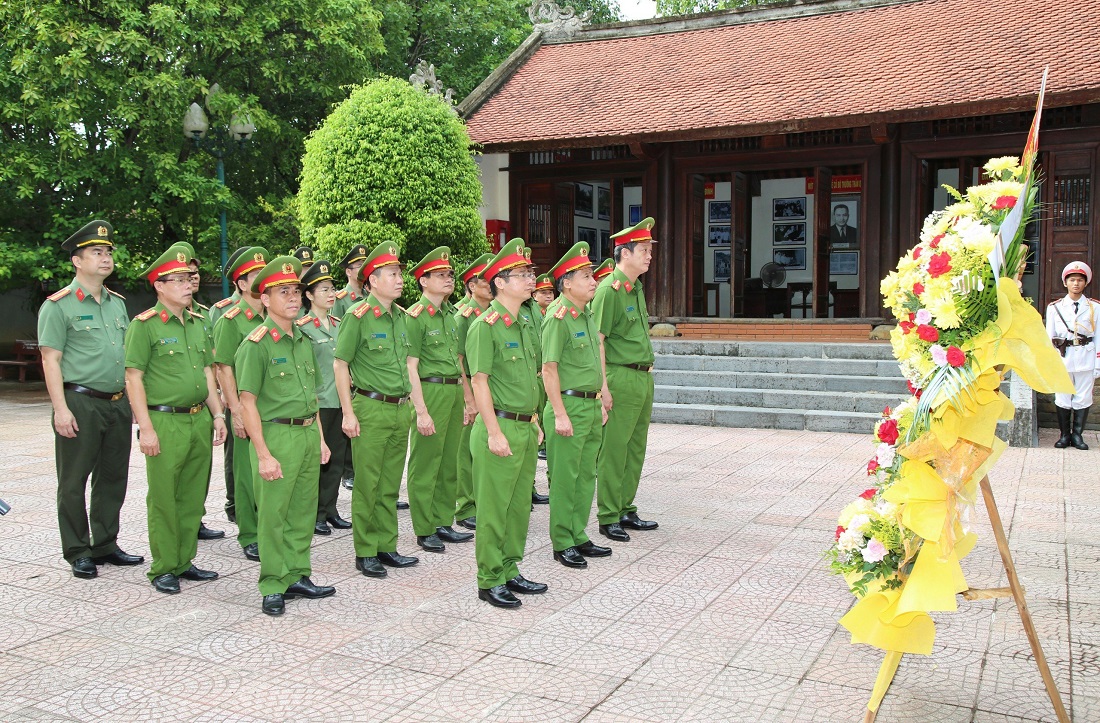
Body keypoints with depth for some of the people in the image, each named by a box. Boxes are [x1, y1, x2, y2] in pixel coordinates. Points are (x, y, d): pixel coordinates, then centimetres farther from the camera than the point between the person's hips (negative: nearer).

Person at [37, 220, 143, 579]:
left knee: (112, 478, 12)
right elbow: (50, 360, -9)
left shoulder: (118, 303, 14)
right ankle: (78, 553, 13)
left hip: (118, 404, 6)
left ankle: (105, 545, 24)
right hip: (80, 404, -6)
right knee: (73, 483, 3)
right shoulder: (58, 305, -5)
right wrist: (61, 408, -16)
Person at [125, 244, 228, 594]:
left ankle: (185, 561, 23)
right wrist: (145, 427, -14)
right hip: (165, 423, -6)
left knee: (193, 496, 11)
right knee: (163, 499, 1)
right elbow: (134, 378, -10)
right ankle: (163, 569, 12)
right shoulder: (145, 325, -7)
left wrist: (217, 414, 12)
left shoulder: (197, 323, 13)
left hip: (200, 421, 6)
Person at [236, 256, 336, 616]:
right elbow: (248, 403, -13)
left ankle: (297, 577, 25)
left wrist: (320, 438, 16)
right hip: (276, 434, -7)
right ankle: (273, 587, 11)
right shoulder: (256, 345, -10)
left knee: (303, 511, 13)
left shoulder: (304, 341, 13)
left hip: (308, 434, 7)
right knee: (273, 514, 0)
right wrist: (263, 455, -16)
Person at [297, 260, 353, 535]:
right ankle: (315, 514, 11)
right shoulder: (303, 327, -8)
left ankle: (330, 509, 21)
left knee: (336, 458, 10)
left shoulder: (338, 325, 12)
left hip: (340, 400, 6)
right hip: (317, 404, -6)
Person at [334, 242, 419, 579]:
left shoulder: (401, 316, 11)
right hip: (371, 408, -6)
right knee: (367, 485, 1)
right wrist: (348, 413, -12)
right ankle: (365, 553, 12)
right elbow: (340, 365, -8)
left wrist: (418, 406, 15)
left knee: (390, 484, 13)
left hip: (400, 409, 6)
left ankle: (386, 547, 22)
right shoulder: (358, 316, -9)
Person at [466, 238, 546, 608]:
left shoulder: (526, 325, 13)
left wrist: (534, 421, 18)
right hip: (500, 427, -8)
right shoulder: (485, 326, -12)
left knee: (519, 505, 14)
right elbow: (480, 381, -15)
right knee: (493, 508, 0)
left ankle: (509, 571, 26)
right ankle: (490, 581, 10)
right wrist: (494, 433, -19)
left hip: (525, 428, 8)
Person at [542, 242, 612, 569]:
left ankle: (579, 537, 24)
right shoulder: (558, 318, -14)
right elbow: (549, 368, -17)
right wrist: (560, 415, -20)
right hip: (569, 405, -9)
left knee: (586, 475, 14)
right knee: (564, 478, 0)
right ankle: (562, 544, 10)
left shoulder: (587, 315, 13)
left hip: (591, 405, 9)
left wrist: (601, 403, 19)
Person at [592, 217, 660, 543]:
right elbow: (597, 340, -17)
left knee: (636, 448, 14)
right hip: (621, 378, -9)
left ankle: (626, 510, 25)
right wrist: (604, 386, -20)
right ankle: (608, 518, 6)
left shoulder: (636, 288, 15)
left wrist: (647, 366, 18)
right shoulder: (609, 290, -13)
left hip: (643, 378, 9)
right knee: (613, 451, -2)